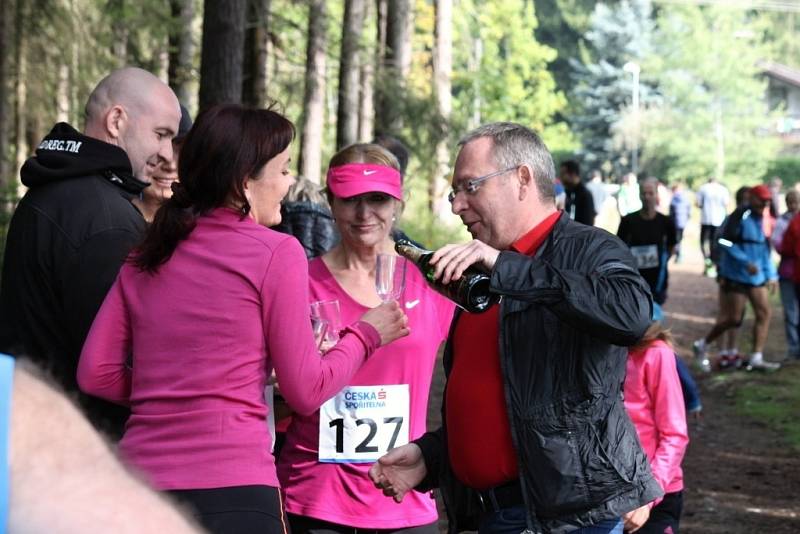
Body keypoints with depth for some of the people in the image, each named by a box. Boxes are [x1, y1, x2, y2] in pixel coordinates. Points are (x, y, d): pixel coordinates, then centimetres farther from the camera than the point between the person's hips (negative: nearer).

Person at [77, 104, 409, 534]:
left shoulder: (147, 255, 11)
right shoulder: (275, 252, -4)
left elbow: (96, 374, 10)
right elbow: (306, 391, -3)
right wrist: (366, 334, 13)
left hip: (142, 470, 5)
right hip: (232, 485, -5)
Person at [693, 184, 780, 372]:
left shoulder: (762, 219, 12)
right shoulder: (741, 215, -15)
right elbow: (726, 243, -20)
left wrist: (771, 275, 16)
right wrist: (746, 263, -23)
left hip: (757, 277, 8)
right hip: (736, 276, -8)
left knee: (764, 313, 1)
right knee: (733, 318, -4)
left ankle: (756, 358, 6)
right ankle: (702, 345, 16)